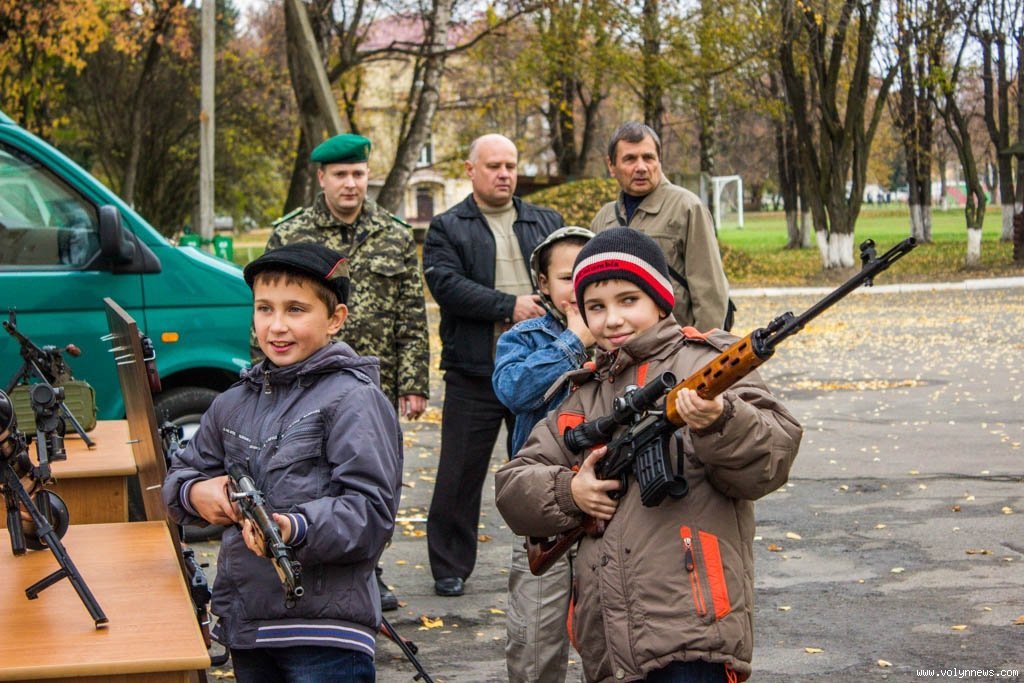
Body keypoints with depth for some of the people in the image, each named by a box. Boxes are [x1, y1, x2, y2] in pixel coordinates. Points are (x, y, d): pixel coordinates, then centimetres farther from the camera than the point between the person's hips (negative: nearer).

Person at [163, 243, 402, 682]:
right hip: (244, 627, 7)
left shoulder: (353, 399, -8)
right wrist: (195, 491, 0)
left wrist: (296, 530, -31)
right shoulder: (235, 403, 13)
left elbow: (372, 510, -16)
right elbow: (182, 470, 23)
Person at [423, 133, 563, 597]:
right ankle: (450, 566, 15)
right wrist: (509, 306, -17)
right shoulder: (447, 229, 4)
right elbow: (447, 285, -11)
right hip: (473, 374, -3)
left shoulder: (547, 223, 15)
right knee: (461, 473, 3)